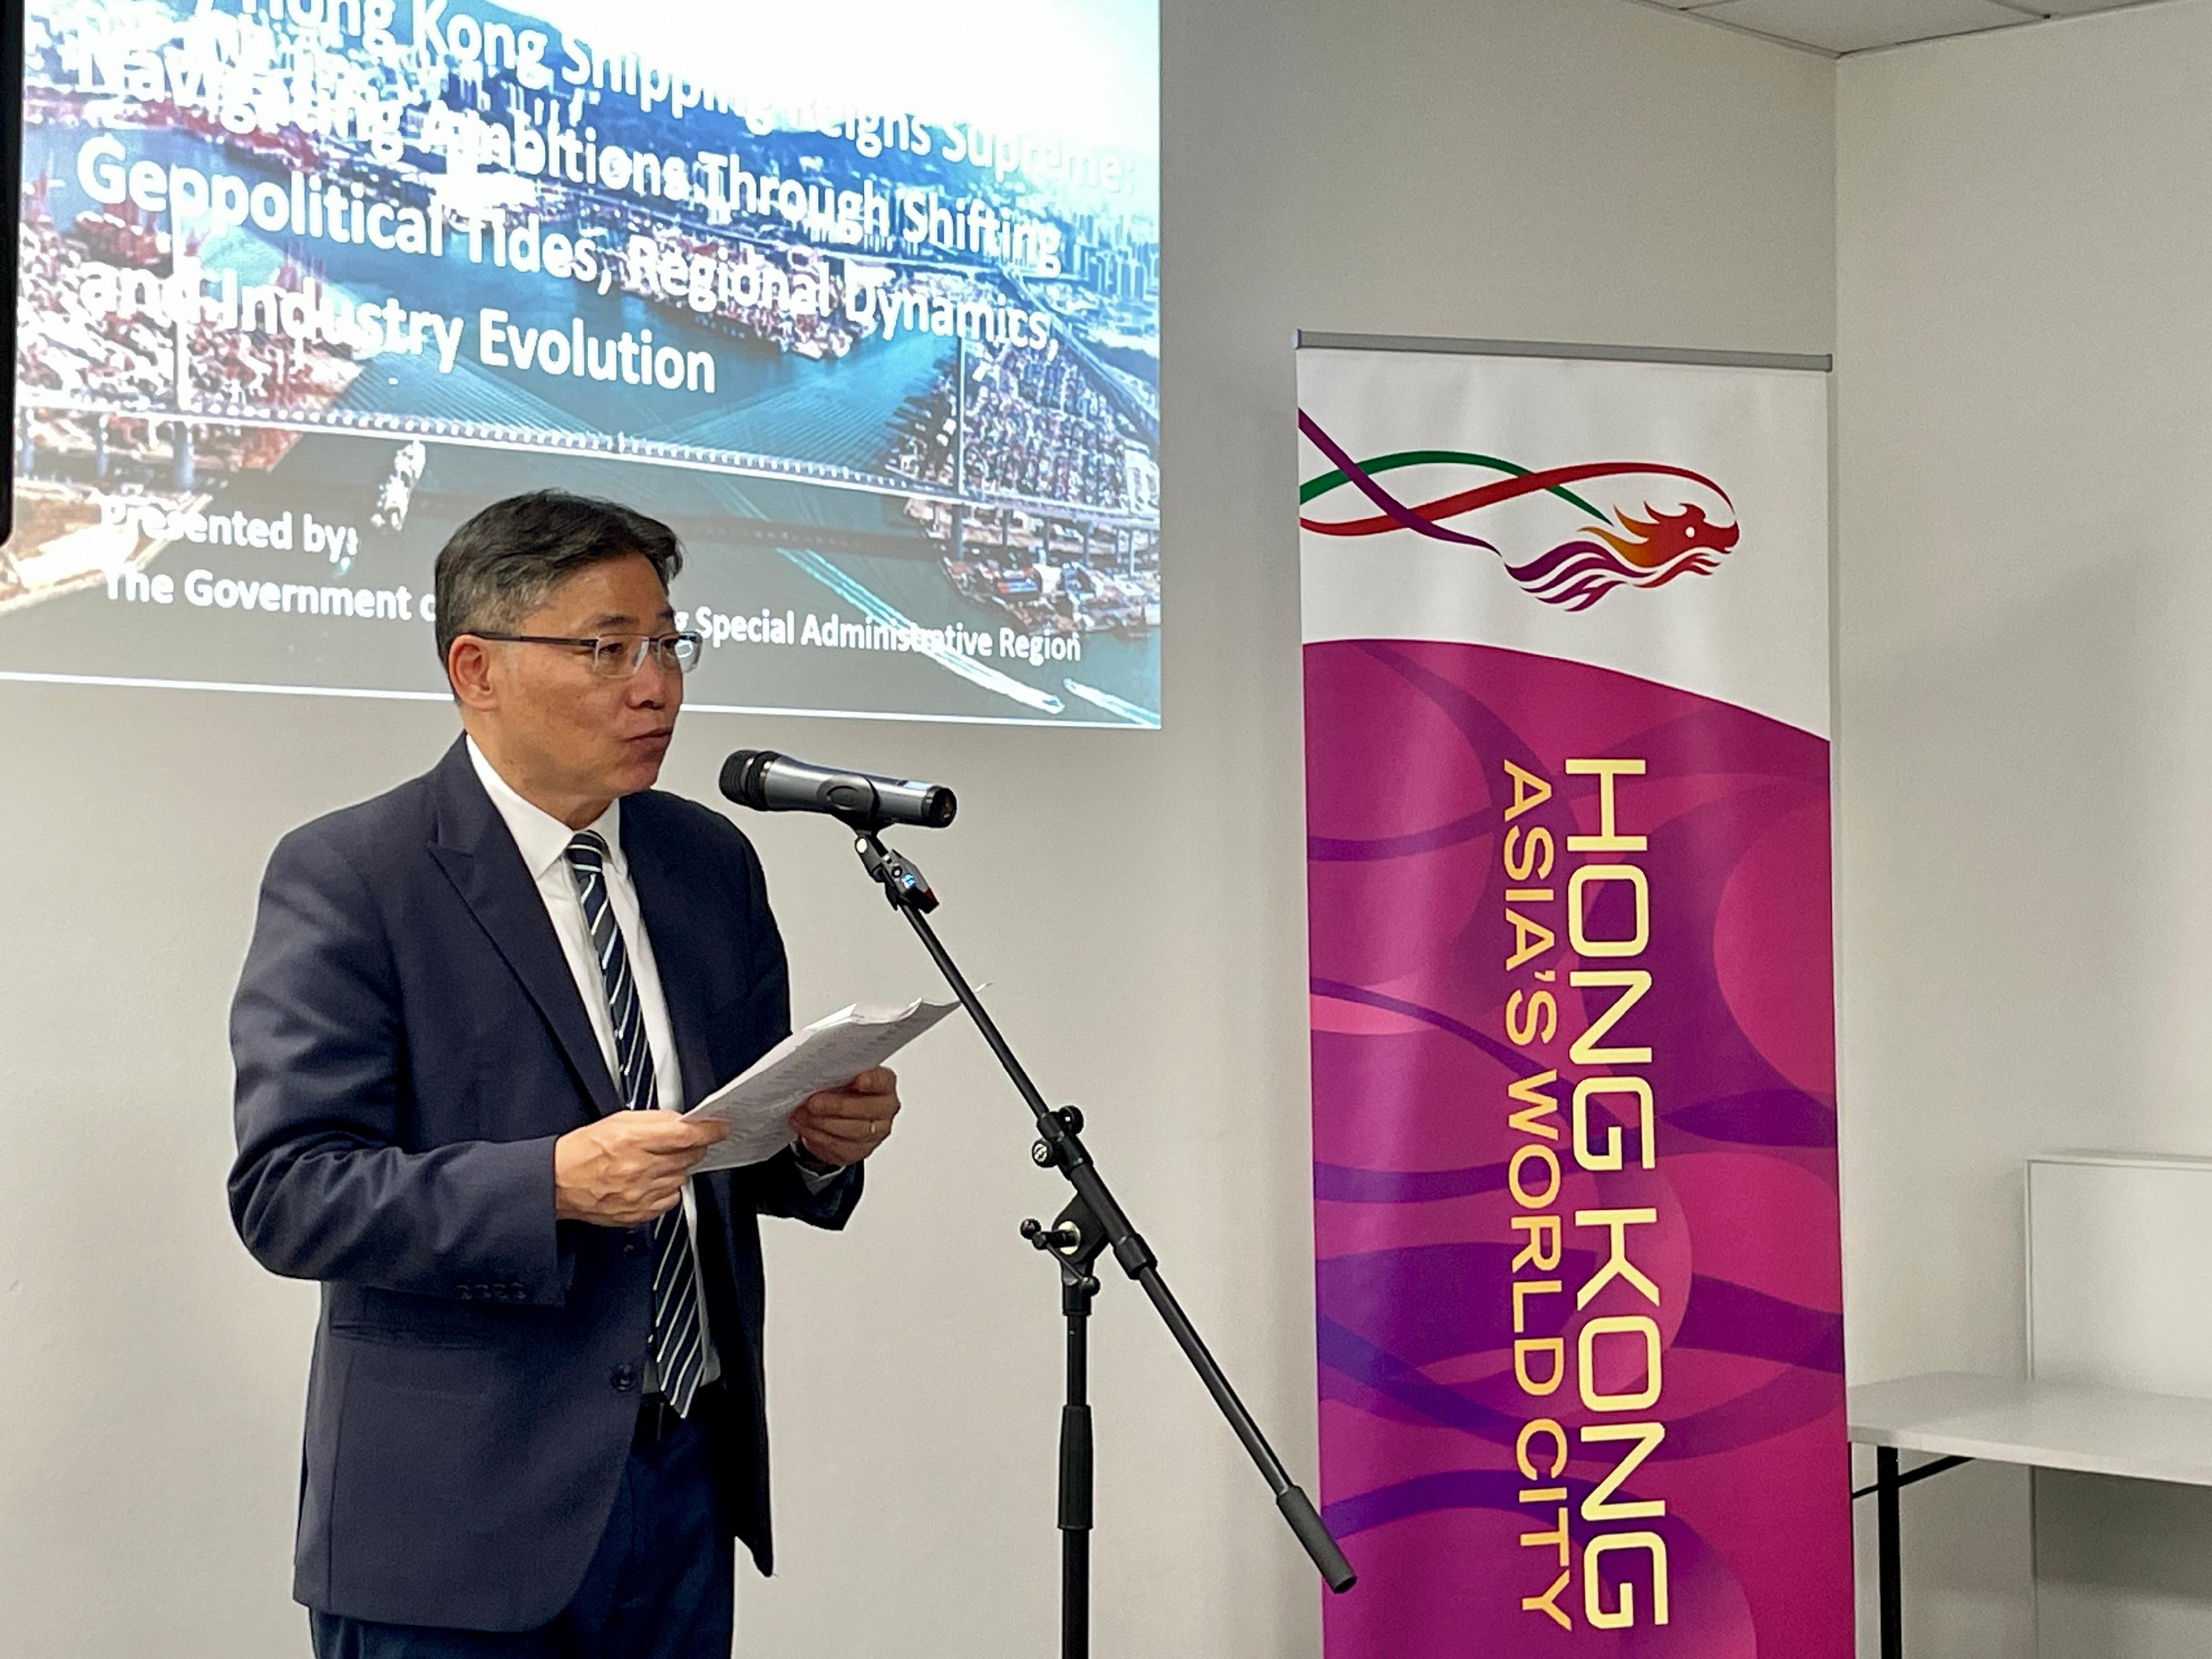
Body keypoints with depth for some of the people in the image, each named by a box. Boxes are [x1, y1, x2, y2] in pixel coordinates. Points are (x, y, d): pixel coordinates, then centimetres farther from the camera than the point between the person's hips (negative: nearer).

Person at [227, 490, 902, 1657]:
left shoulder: (712, 862, 8)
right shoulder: (344, 877, -9)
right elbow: (285, 1191, -16)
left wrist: (820, 1140, -8)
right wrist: (552, 1184, -28)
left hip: (691, 1480, 5)